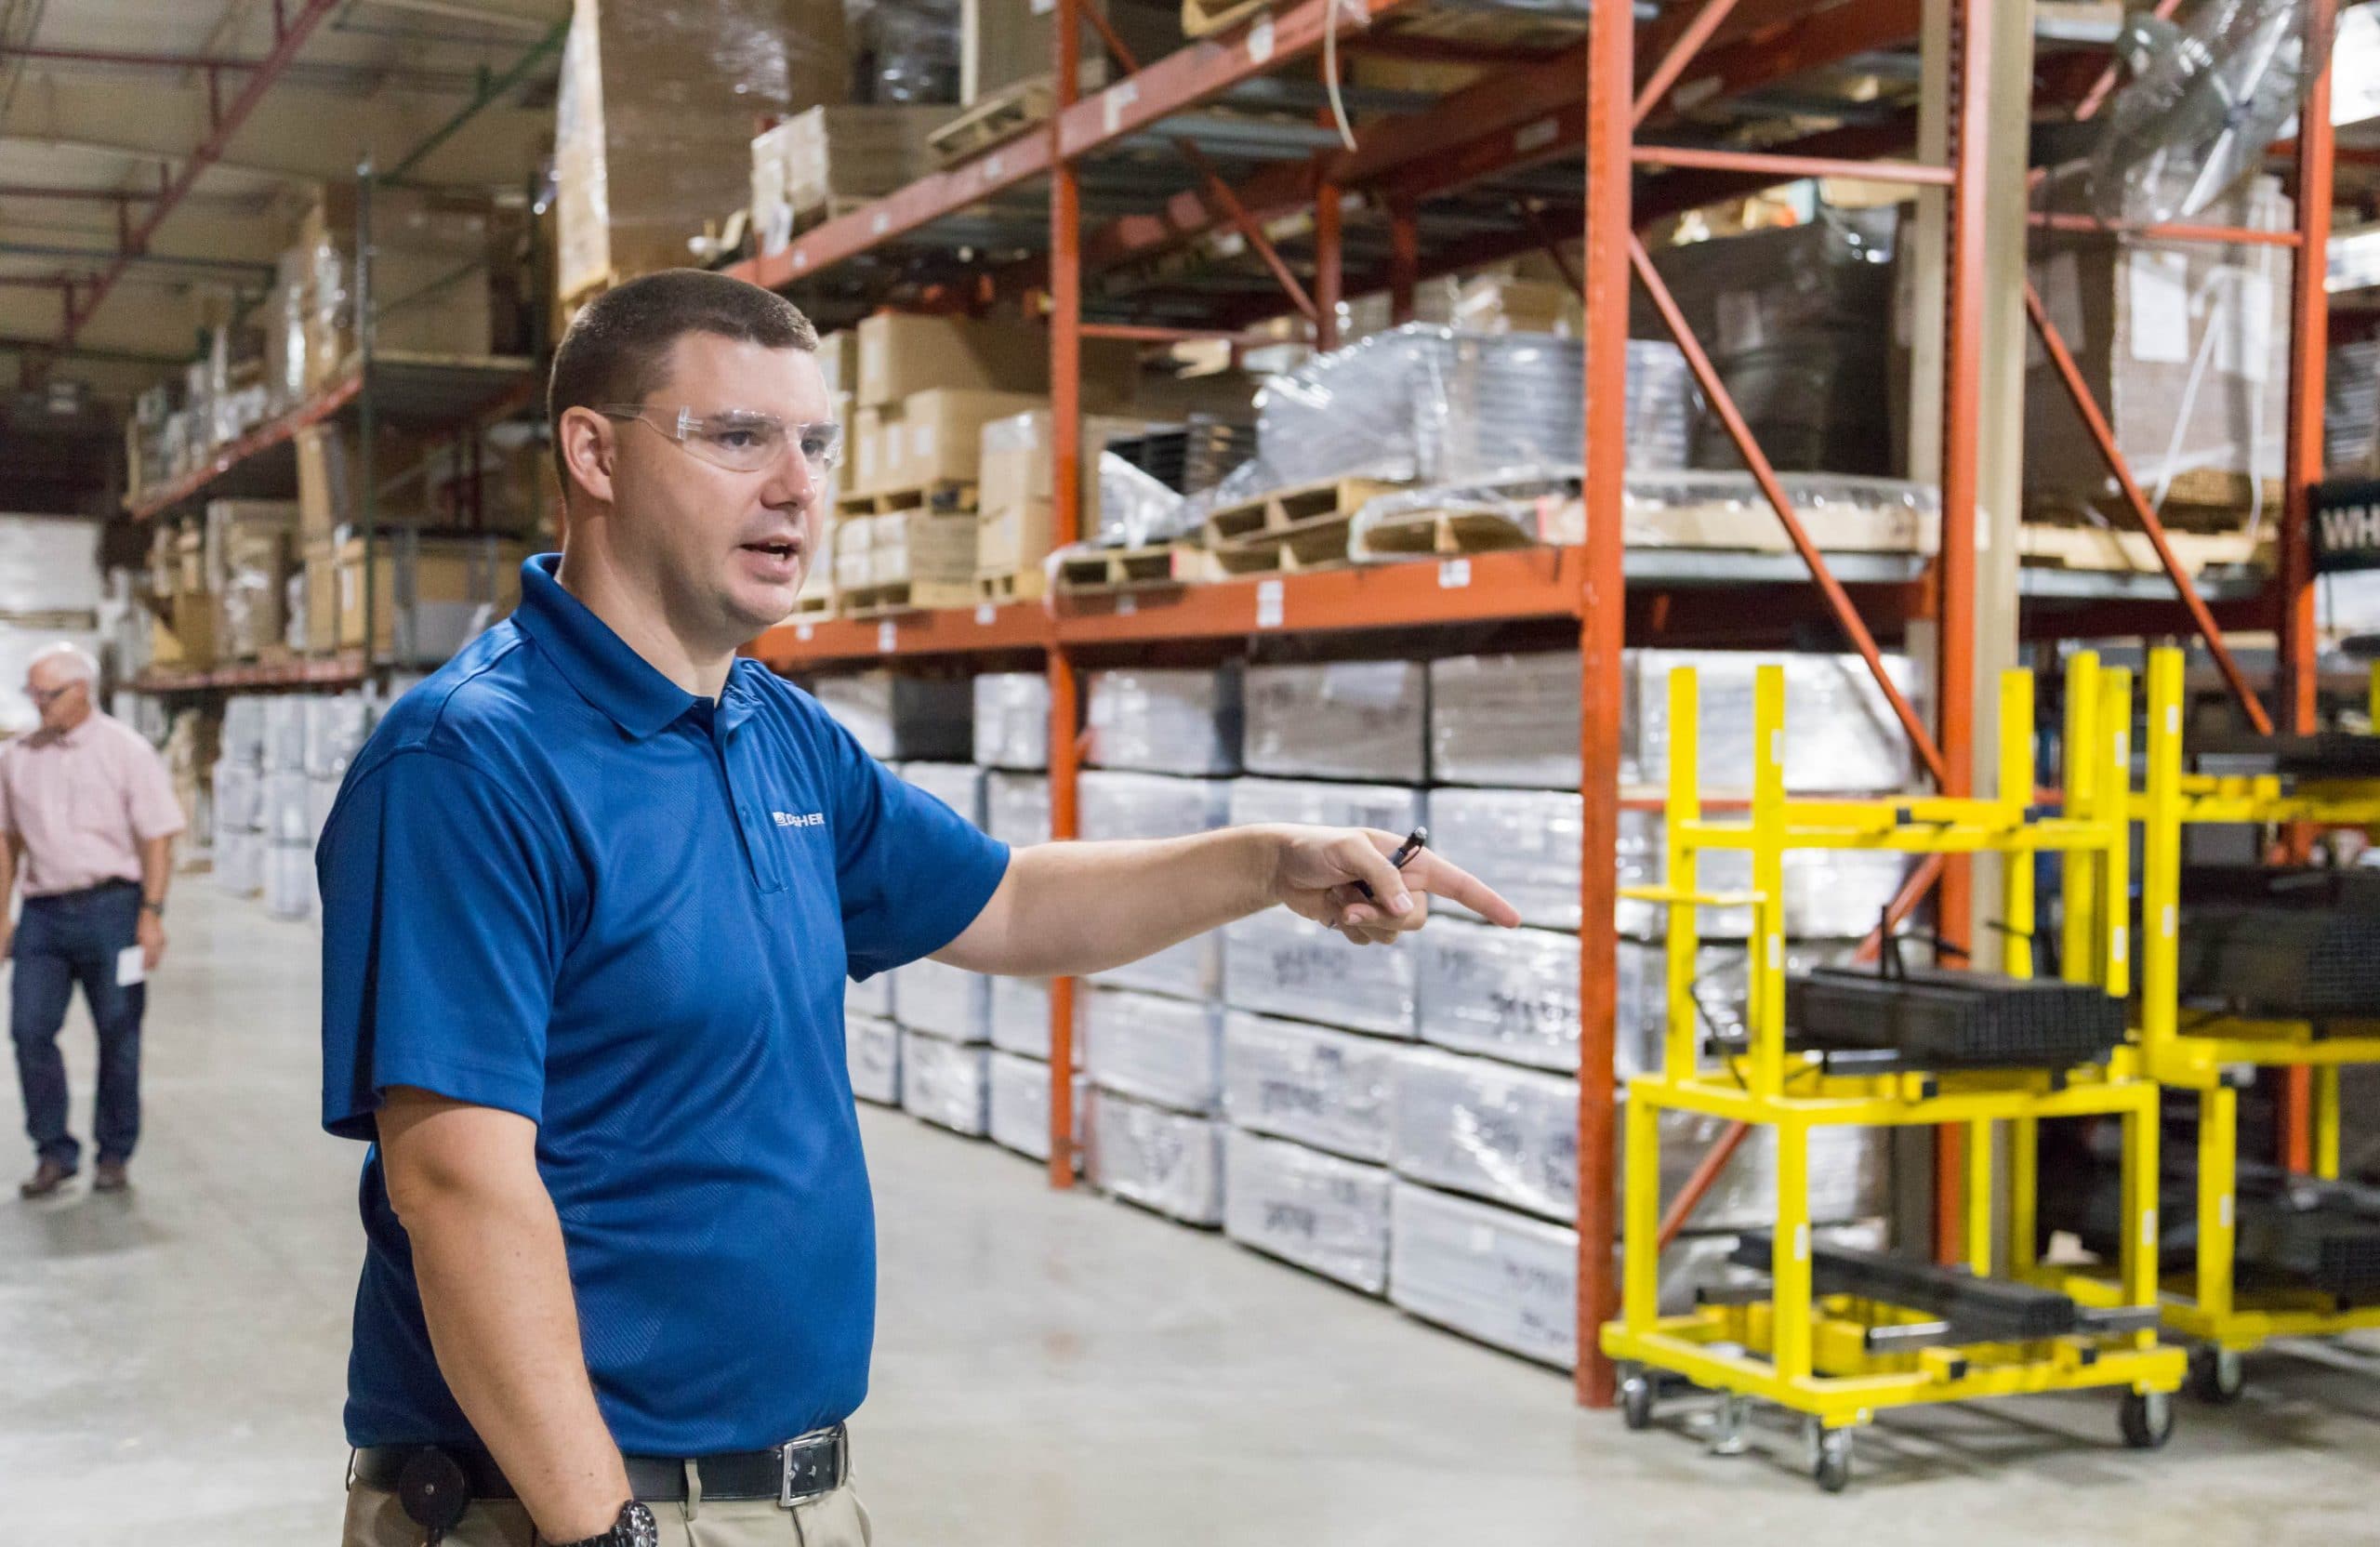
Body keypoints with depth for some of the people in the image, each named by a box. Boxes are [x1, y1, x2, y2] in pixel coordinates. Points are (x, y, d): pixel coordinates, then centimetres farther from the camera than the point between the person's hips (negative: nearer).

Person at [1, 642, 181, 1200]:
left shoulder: (126, 751, -3)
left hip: (110, 908, -4)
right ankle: (54, 1153, 8)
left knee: (118, 1037, 2)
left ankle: (115, 1155, 14)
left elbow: (158, 837, -5)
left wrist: (151, 913, -12)